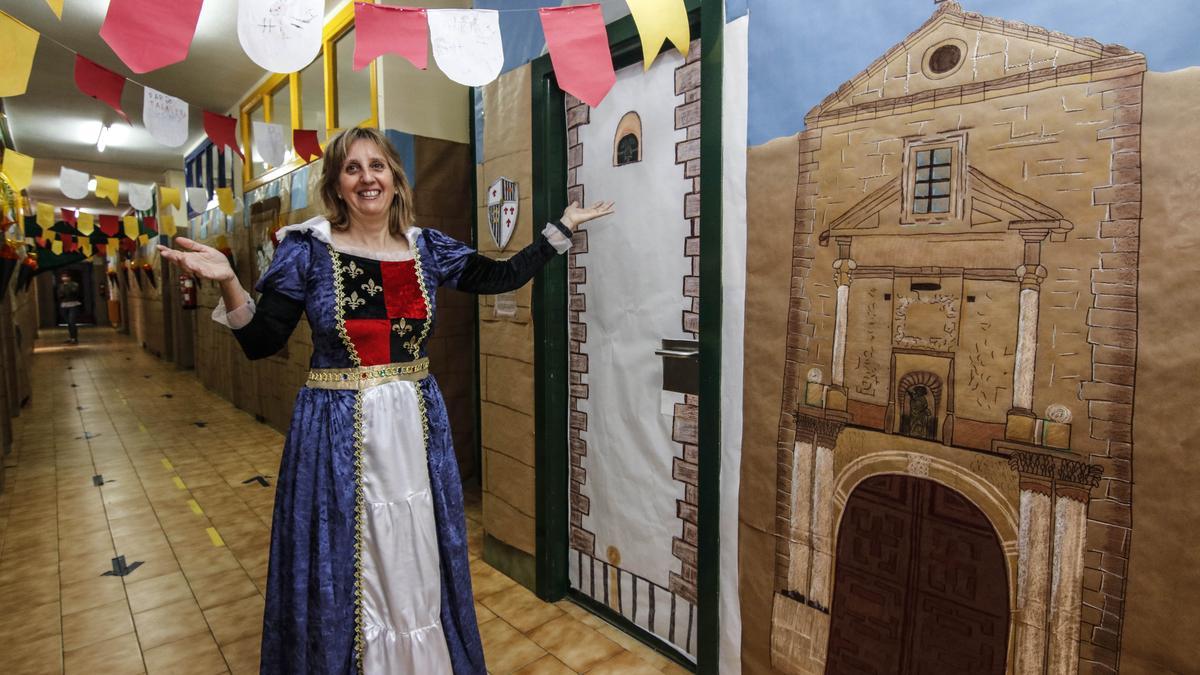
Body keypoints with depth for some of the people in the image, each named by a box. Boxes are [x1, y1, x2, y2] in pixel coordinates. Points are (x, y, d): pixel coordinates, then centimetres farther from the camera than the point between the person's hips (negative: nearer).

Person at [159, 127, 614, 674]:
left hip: (417, 421, 3)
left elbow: (502, 276, 7)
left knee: (418, 562, 16)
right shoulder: (308, 247, -4)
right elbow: (261, 342, -4)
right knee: (343, 566, 11)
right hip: (337, 427, -2)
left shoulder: (427, 247, 3)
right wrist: (227, 282, -21)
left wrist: (562, 227, 9)